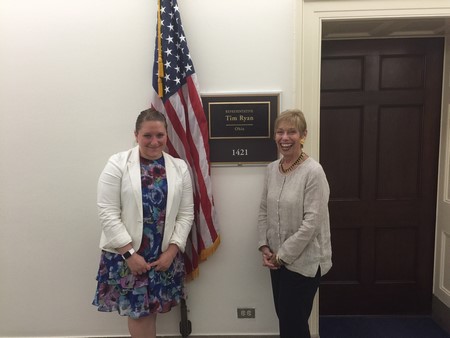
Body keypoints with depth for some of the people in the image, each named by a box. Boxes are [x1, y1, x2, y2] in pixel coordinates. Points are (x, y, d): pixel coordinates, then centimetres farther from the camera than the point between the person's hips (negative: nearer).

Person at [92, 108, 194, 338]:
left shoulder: (179, 167, 3)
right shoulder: (117, 164, -6)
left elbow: (186, 213, 3)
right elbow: (108, 213, -10)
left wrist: (172, 250, -5)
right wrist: (129, 253, -13)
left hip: (165, 255, 3)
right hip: (126, 254, -2)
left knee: (150, 309, 12)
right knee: (137, 310, 4)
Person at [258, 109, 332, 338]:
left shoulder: (313, 171, -18)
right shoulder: (272, 168, 3)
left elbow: (312, 222, -20)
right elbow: (264, 210, 9)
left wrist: (283, 255, -15)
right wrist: (264, 247, -1)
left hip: (303, 261, -6)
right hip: (277, 260, 6)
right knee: (284, 317, 18)